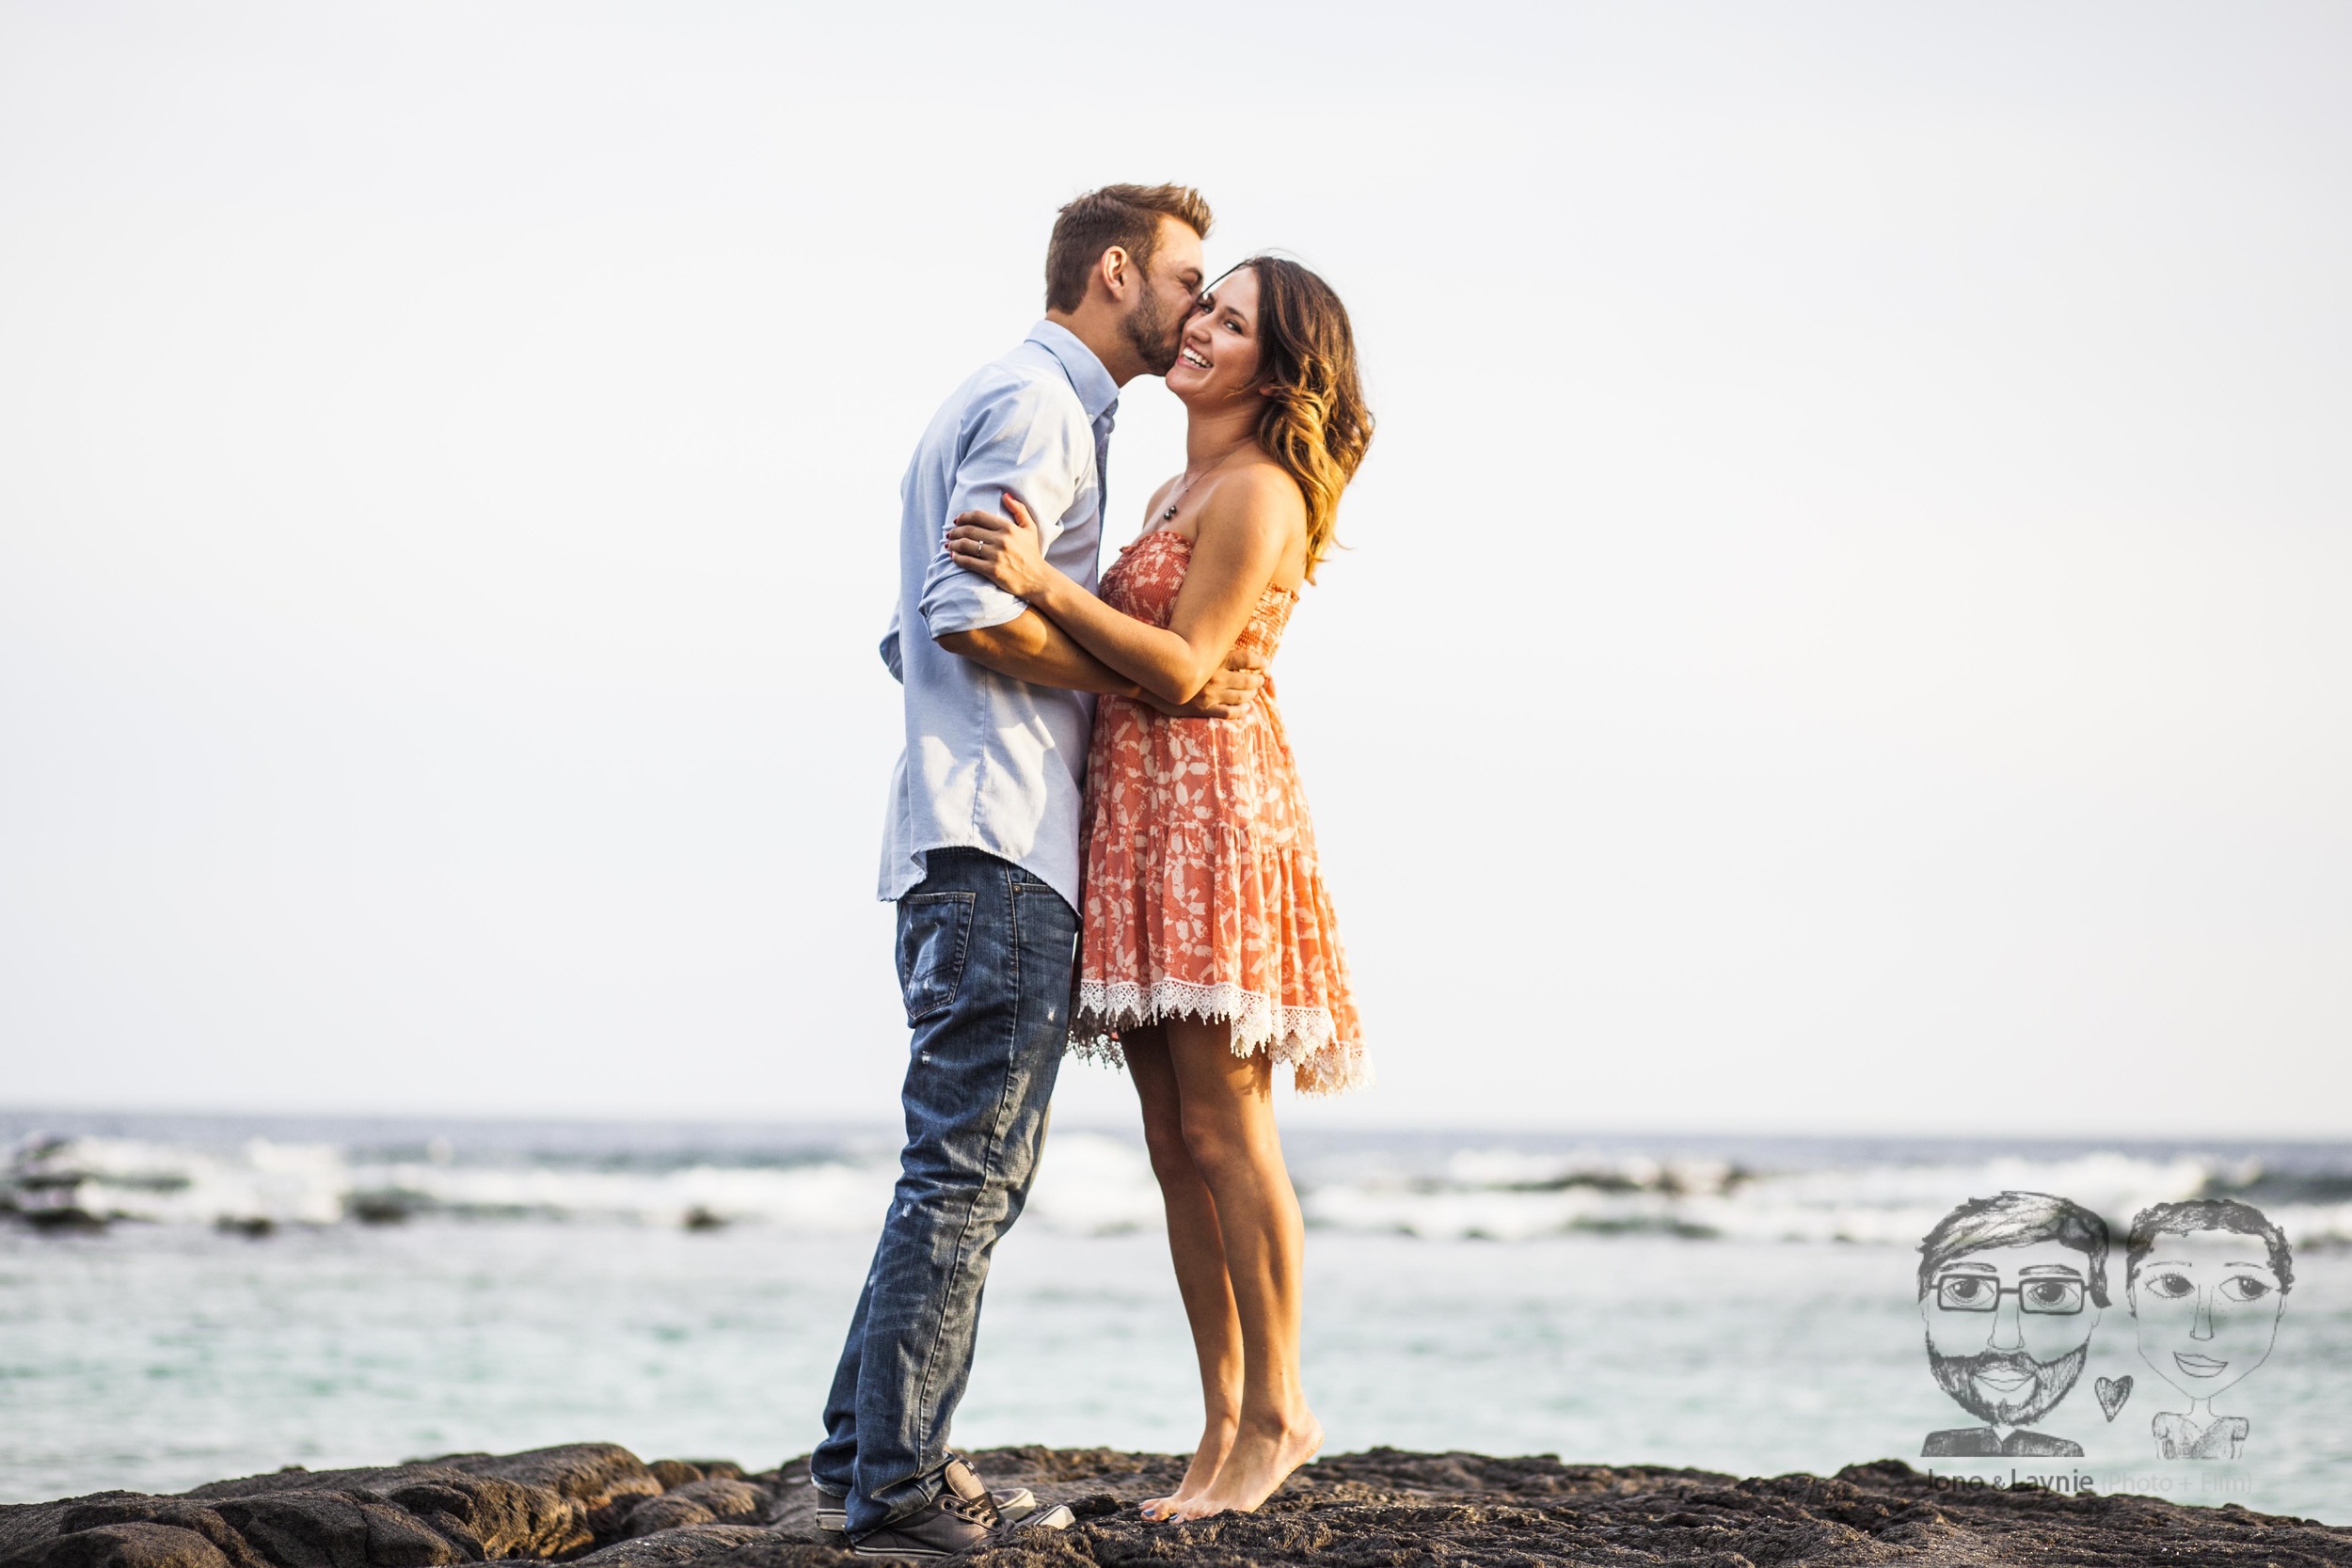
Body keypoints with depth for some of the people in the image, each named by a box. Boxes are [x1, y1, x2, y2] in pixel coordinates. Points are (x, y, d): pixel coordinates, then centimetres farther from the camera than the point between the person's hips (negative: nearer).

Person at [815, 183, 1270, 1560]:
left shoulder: (1039, 404, 26)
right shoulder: (1037, 402, -7)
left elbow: (927, 632, 25)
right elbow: (975, 609, -19)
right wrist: (1152, 682, -11)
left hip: (976, 843, 11)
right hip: (998, 840, -11)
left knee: (968, 1172, 13)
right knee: (970, 1173, -10)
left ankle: (867, 1457, 15)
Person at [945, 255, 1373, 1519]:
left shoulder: (1258, 492, -8)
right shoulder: (1176, 493, 20)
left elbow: (1183, 664, -14)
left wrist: (1044, 582, -20)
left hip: (1210, 804, -9)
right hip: (1134, 810, 9)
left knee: (1223, 1128, -9)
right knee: (1174, 1142, 7)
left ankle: (1276, 1413, -3)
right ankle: (1223, 1425, 9)